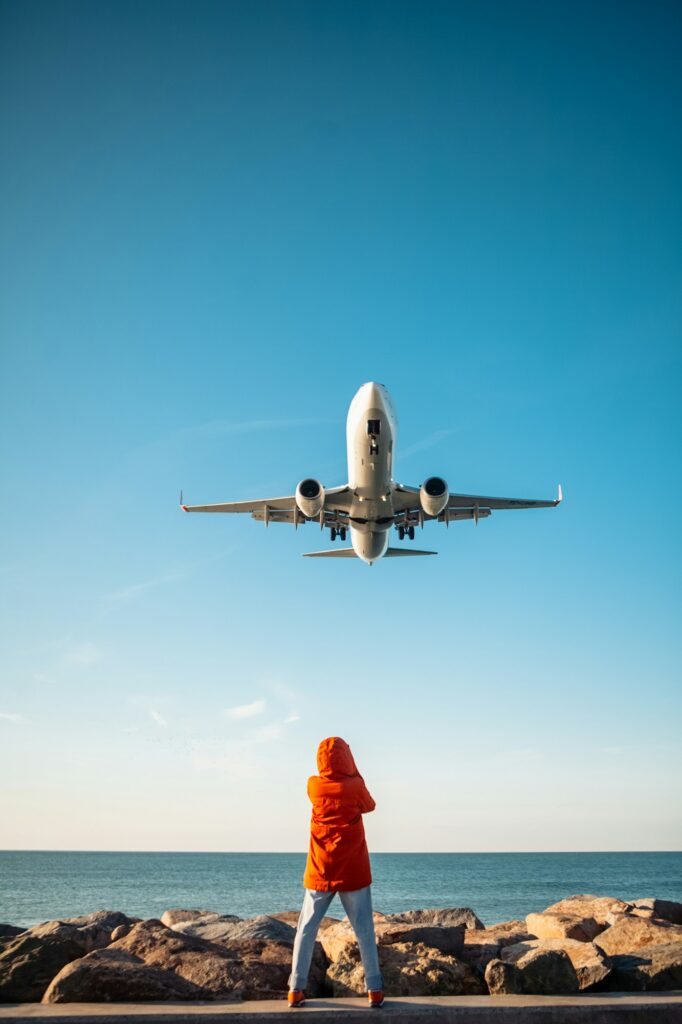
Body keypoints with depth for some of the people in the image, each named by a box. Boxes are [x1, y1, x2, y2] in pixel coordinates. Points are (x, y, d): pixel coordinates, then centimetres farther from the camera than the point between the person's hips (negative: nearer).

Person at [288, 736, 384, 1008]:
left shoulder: (314, 785, -4)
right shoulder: (355, 786, -10)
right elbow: (369, 806, 11)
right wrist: (353, 771, 12)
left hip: (320, 872, 2)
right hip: (352, 872, -2)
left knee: (306, 929, 8)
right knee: (364, 930, 6)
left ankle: (296, 990, 6)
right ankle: (375, 990, 6)